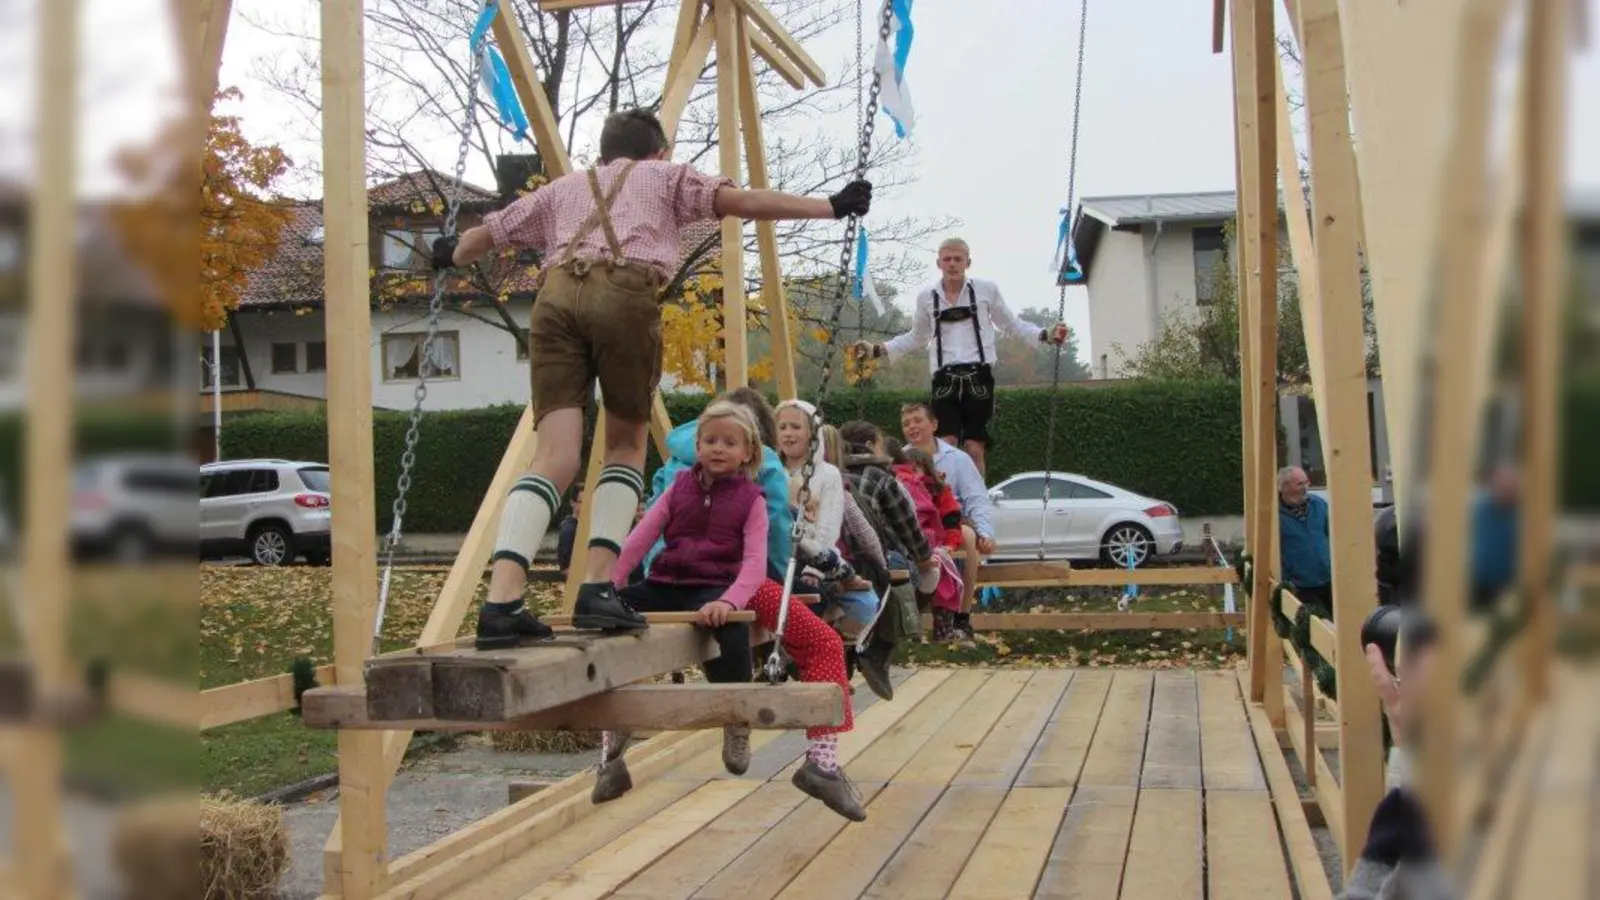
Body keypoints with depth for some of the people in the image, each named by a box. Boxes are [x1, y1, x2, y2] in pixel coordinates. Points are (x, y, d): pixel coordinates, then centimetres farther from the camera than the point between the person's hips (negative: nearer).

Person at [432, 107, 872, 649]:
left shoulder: (562, 188, 36)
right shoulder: (667, 176, 28)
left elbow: (484, 236, 44)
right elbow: (742, 202, 13)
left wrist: (449, 257, 65)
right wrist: (831, 207, 14)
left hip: (556, 296, 3)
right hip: (625, 295, -3)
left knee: (555, 455, -3)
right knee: (627, 443, 13)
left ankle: (502, 601, -22)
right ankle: (598, 588, -4)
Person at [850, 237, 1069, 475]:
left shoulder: (986, 290, 3)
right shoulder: (926, 297, 8)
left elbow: (1011, 325, 14)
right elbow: (917, 337, 22)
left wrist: (1045, 335, 1)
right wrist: (877, 349, 16)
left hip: (978, 377, -1)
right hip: (945, 378, 1)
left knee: (974, 450, -1)